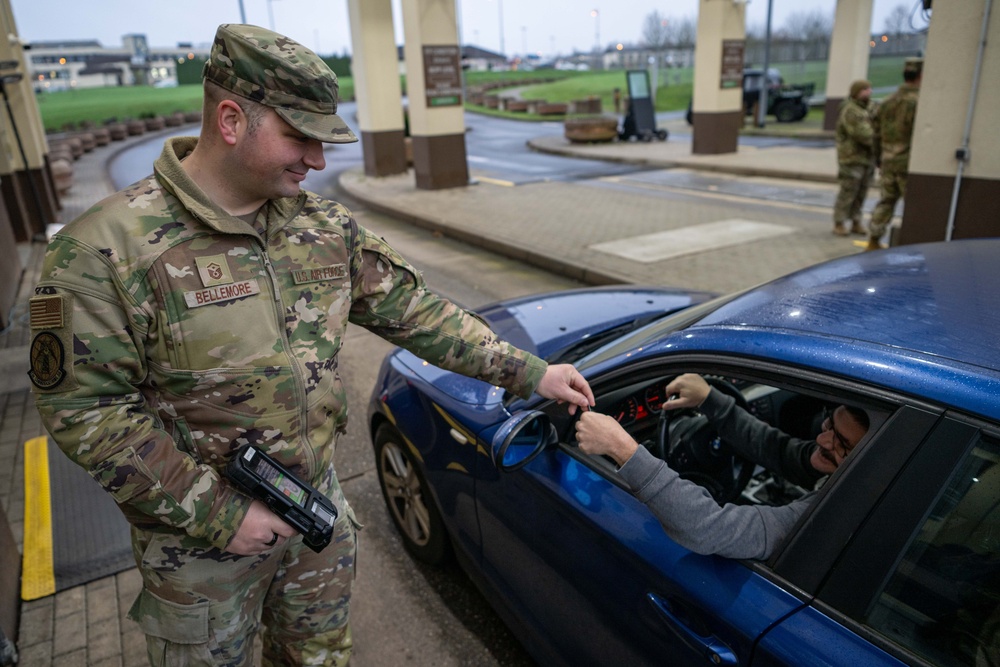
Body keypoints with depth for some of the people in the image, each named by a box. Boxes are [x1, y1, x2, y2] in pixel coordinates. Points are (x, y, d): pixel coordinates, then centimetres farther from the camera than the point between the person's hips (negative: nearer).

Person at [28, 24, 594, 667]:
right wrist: (217, 513, -20)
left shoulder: (326, 224, -5)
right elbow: (86, 409, -19)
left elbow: (413, 309, -2)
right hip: (201, 540, -4)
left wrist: (526, 372, -7)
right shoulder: (108, 250, -21)